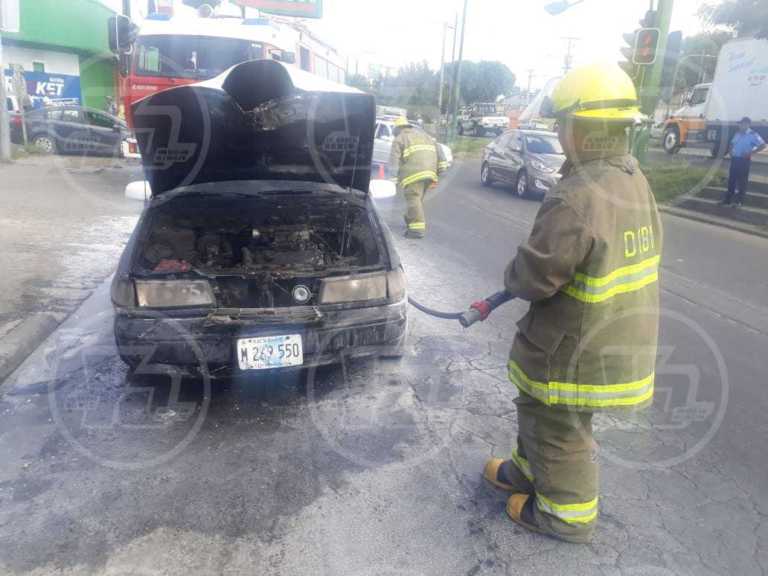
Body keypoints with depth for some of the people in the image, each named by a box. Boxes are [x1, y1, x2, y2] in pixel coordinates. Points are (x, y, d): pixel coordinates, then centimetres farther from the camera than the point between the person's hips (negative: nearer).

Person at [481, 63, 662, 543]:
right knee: (540, 413, 27)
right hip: (618, 338, 9)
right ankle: (530, 471, 49)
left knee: (558, 429, 14)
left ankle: (567, 514, 35)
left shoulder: (576, 201, -30)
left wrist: (511, 277, -1)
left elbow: (532, 279, -24)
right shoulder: (634, 182, 2)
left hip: (579, 349, -9)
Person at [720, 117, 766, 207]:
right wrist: (730, 150, 7)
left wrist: (751, 153, -19)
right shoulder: (737, 134, 12)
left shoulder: (753, 135, -8)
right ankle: (728, 200, 16)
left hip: (744, 160, -6)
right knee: (731, 179, 9)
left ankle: (740, 201, 8)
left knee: (742, 181, 1)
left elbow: (763, 145, -13)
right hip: (734, 159, 6)